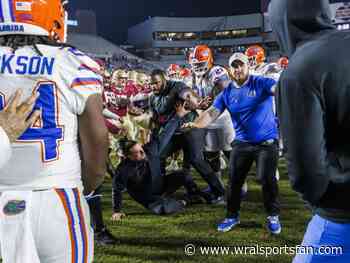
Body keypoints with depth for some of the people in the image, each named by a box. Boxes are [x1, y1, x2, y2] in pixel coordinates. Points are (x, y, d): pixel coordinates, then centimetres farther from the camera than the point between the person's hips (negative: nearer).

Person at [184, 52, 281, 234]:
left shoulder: (261, 83, -8)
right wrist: (196, 124, -27)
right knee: (234, 180, 7)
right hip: (241, 142, 4)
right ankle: (232, 215, 25)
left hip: (266, 141, -3)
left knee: (267, 179, -1)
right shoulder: (227, 92, 1)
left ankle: (273, 216, 18)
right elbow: (212, 112, -8)